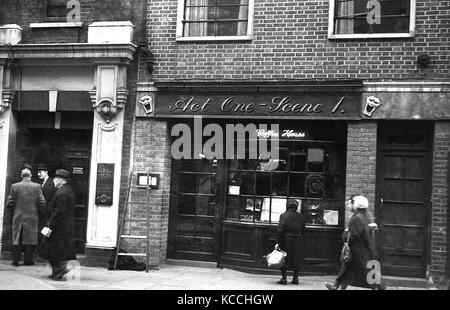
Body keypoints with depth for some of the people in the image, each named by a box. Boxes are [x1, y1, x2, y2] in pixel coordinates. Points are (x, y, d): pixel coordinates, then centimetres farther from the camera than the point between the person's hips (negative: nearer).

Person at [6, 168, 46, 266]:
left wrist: (14, 213, 14)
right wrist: (37, 212, 10)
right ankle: (28, 260, 6)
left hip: (18, 218, 1)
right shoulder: (37, 186, -4)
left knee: (17, 239, 8)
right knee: (30, 239, 5)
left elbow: (9, 204, -2)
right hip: (32, 218, -1)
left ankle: (15, 260, 9)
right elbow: (42, 203, -6)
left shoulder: (14, 186, -2)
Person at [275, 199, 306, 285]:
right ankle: (295, 278, 16)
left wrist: (279, 242, -9)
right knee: (297, 259, 14)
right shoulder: (301, 217, 4)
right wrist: (298, 237, 15)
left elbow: (280, 230, -15)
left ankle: (284, 278, 4)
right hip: (297, 241, 4)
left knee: (284, 259, 5)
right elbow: (302, 230, 5)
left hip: (286, 240, -4)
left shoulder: (284, 216, -10)